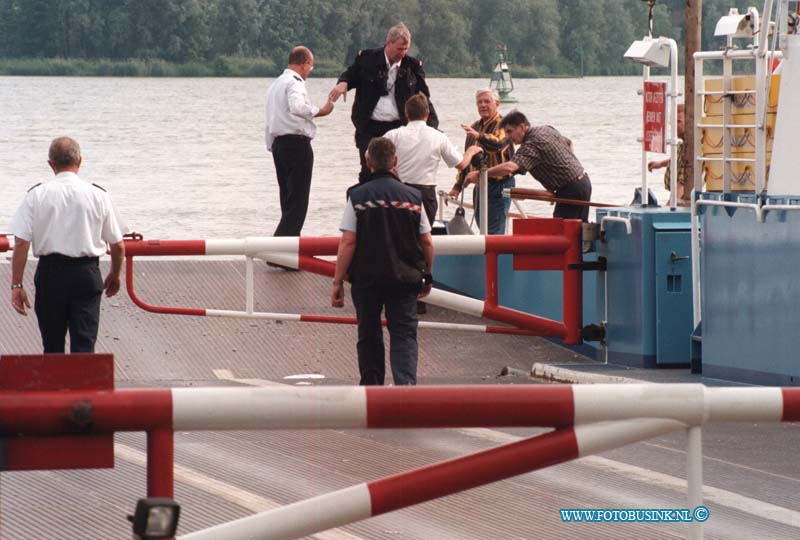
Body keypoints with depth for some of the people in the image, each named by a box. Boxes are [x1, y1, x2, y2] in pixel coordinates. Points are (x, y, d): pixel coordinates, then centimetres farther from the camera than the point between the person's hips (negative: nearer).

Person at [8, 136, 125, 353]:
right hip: (87, 274, -1)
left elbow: (21, 243, -8)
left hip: (50, 272, 1)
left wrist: (16, 285, -4)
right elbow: (118, 246, 4)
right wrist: (115, 276, 22)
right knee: (84, 344, -2)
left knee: (52, 344, 15)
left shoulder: (36, 195, -3)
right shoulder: (98, 195, -1)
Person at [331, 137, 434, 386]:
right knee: (404, 333, 0)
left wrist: (337, 282, -2)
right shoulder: (412, 196, 2)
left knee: (369, 335, 13)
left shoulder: (358, 196, -4)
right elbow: (427, 242, 6)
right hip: (405, 278, 1)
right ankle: (405, 383, -20)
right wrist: (427, 277, 19)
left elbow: (347, 243, -7)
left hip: (366, 278, -1)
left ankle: (372, 387, 18)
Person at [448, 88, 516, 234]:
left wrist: (479, 136, -48)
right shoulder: (475, 127, 17)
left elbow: (498, 144, -30)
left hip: (499, 185, -8)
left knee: (494, 233, -12)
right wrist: (458, 185, 21)